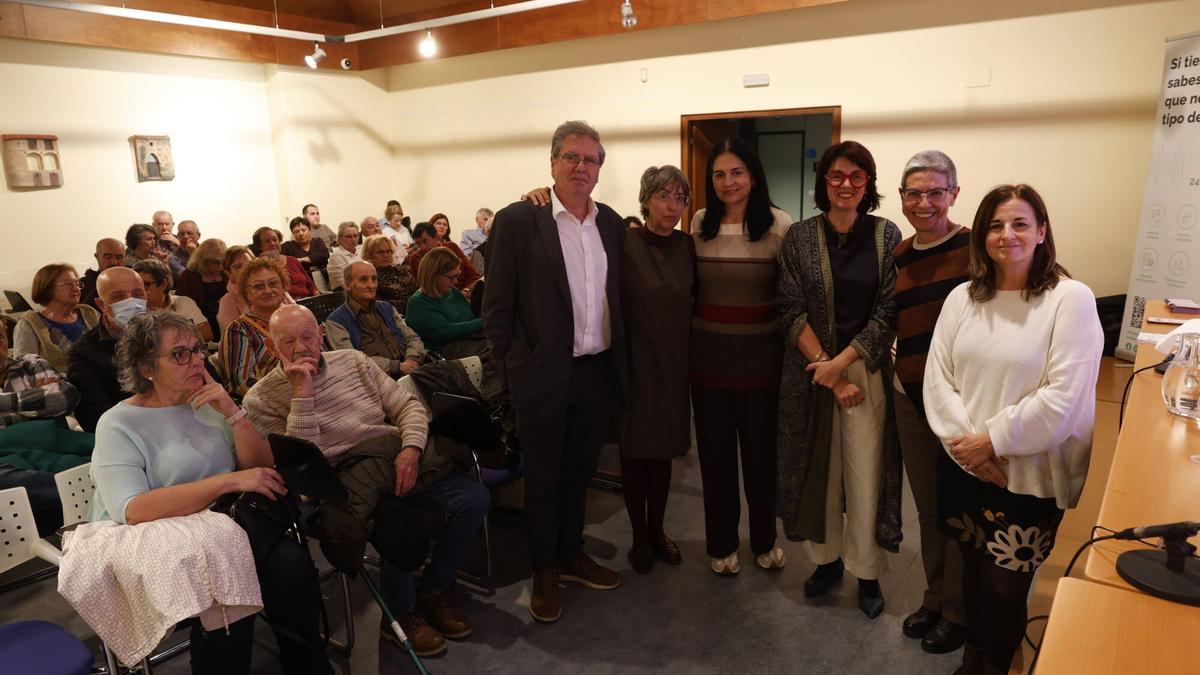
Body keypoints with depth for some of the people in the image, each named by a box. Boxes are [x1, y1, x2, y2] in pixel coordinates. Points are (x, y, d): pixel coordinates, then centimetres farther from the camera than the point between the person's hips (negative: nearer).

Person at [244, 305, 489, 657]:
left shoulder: (352, 360, 12)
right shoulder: (262, 399, 0)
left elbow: (407, 406, 10)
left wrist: (411, 447, -9)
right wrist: (302, 395, -17)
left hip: (402, 461, 5)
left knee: (474, 498, -14)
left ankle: (434, 590, 10)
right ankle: (400, 613, -1)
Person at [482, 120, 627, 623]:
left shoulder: (611, 223, 7)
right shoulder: (518, 221, -9)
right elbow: (496, 307, -8)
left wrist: (618, 361, 8)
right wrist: (516, 368, -9)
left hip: (597, 372, 5)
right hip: (545, 375, -4)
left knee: (578, 473, 19)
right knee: (543, 478, 11)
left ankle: (572, 556, 39)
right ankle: (544, 572, 31)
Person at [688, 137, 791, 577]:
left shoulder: (779, 225, -6)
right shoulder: (700, 224, 3)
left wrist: (794, 352, -7)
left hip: (760, 354, -2)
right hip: (709, 353, 2)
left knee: (761, 450, 11)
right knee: (715, 451, 11)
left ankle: (764, 540, 34)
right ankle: (721, 543, 30)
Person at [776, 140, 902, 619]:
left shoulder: (886, 235, 0)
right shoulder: (799, 238, 1)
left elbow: (888, 312, -4)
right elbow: (791, 312, -4)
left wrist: (840, 363, -12)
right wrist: (826, 370, -12)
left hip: (867, 370, -1)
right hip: (809, 371, 1)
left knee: (866, 472, 4)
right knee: (817, 469, 10)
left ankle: (867, 572, 22)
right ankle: (826, 559, 29)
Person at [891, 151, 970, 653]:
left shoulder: (976, 248, -10)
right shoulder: (899, 256, 6)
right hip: (910, 395, 5)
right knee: (927, 507, 17)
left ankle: (958, 612, 28)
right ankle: (934, 598, 35)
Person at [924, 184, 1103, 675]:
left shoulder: (1071, 299, -10)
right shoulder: (963, 298, 3)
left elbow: (1063, 397, -17)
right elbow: (937, 378, 0)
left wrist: (993, 440, -15)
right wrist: (965, 441, -11)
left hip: (1029, 476, -4)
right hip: (964, 467, 4)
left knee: (1003, 590, 4)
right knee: (974, 573, 17)